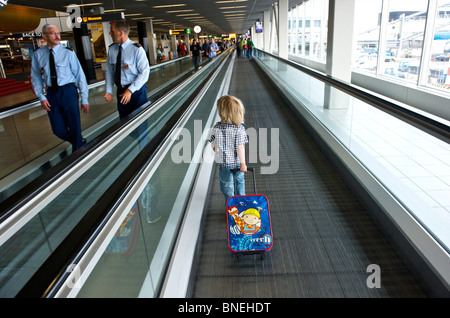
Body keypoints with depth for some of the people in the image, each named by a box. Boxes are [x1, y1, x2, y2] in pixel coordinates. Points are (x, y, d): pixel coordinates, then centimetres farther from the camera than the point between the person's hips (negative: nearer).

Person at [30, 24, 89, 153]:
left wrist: (84, 99, -7)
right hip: (51, 94, 3)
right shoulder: (38, 54, 3)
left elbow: (80, 75, -5)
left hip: (68, 92, -3)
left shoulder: (68, 53, -5)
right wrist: (41, 97, -4)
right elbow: (36, 77, 8)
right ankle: (79, 141, 36)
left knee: (74, 126, 4)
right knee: (58, 130, 7)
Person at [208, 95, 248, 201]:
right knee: (240, 180, 26)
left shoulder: (216, 128, -16)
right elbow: (240, 147, -20)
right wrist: (243, 163, -12)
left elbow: (213, 144, -3)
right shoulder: (240, 128, -20)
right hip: (237, 162, 1)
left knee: (227, 184, 16)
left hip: (224, 162, -1)